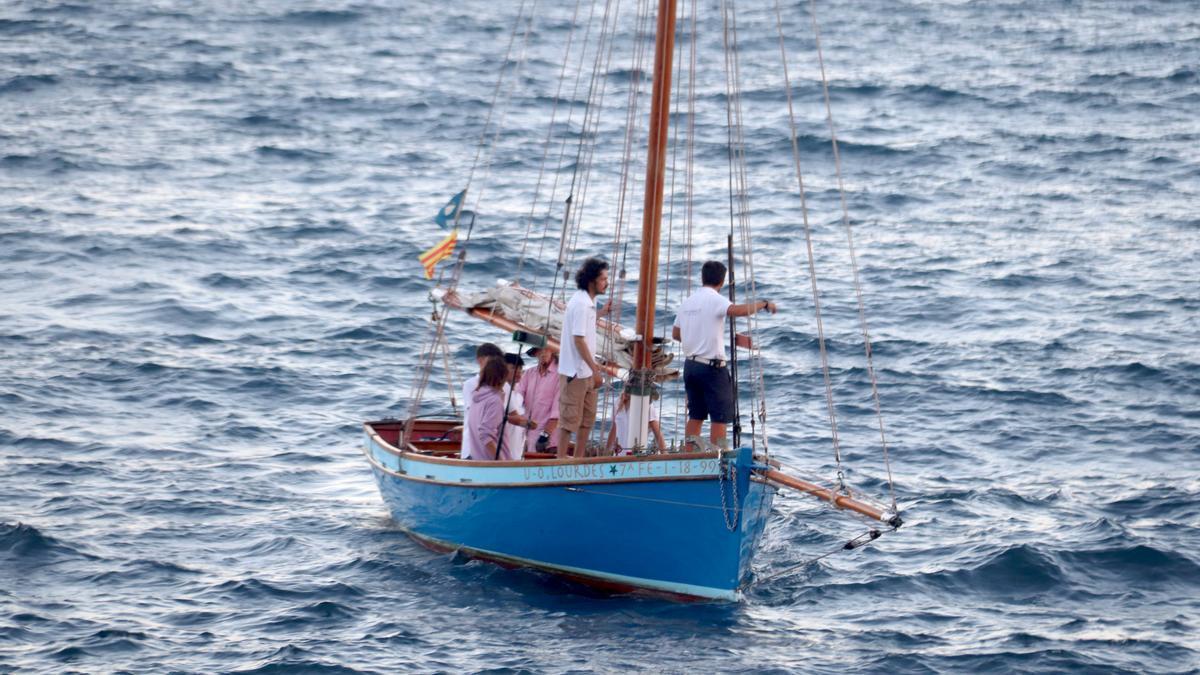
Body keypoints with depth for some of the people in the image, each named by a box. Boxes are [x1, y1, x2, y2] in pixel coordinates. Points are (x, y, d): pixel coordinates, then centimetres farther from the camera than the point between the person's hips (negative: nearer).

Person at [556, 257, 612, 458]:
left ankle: (579, 461, 25)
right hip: (575, 373, -10)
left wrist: (601, 313, 27)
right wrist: (594, 369, -21)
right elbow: (578, 339, -23)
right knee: (570, 419, -4)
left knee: (588, 418, 16)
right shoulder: (581, 304, -20)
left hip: (586, 372, 10)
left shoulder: (587, 301, 10)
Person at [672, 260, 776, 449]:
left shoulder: (688, 302, 10)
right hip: (712, 367, -7)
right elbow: (738, 310, -31)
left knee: (695, 416, 13)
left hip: (690, 364, 7)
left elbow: (675, 334, 18)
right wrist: (763, 304, -17)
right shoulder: (715, 300, -12)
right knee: (720, 417, -1)